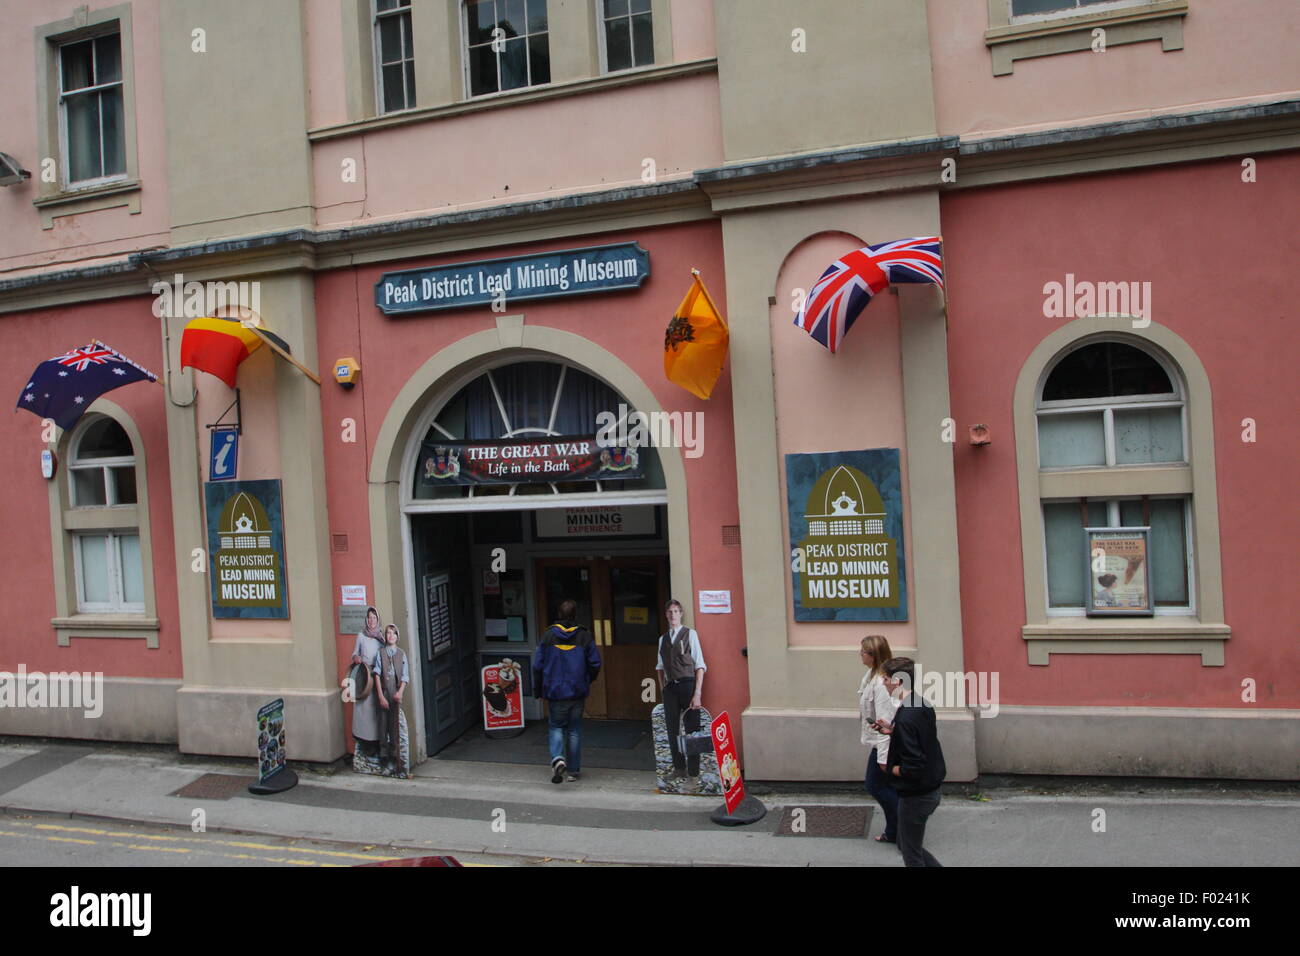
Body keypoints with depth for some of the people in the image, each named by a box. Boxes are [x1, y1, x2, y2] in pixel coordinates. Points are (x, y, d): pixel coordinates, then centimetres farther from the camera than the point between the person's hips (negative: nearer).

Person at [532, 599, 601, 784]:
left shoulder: (548, 635, -5)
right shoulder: (584, 636, -3)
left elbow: (538, 665, -4)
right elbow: (595, 663, -2)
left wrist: (539, 688, 8)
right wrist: (587, 681, 16)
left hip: (555, 692, -1)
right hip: (578, 692, 1)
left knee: (556, 726, 11)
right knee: (574, 729, 12)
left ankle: (557, 758, -13)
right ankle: (574, 770, 16)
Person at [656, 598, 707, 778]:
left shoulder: (690, 634, -3)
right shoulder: (663, 639, 12)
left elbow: (700, 665, -8)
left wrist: (697, 693, -14)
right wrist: (663, 689, 8)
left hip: (688, 684, -5)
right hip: (670, 687, 5)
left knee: (692, 729, -1)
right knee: (672, 730, 10)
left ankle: (693, 772, 9)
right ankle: (679, 768, 24)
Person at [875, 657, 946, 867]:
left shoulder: (905, 718, -28)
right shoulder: (923, 705, 0)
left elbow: (912, 768, -30)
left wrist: (889, 768, -12)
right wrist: (893, 730, 5)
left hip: (915, 796, -9)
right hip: (931, 789, 9)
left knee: (912, 856, 11)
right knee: (906, 845, 23)